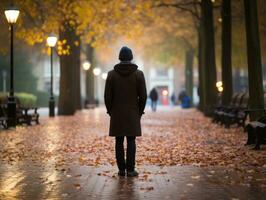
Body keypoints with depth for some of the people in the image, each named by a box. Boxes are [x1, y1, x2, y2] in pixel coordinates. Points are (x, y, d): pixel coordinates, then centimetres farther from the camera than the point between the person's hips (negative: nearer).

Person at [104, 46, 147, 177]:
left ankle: (121, 169, 7)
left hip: (116, 114, 1)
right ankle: (130, 169, 0)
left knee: (119, 142, 6)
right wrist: (140, 111, 7)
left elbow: (107, 96, -3)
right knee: (131, 141, 2)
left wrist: (110, 111, 9)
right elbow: (143, 96, -5)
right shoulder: (138, 74, -3)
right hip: (133, 114, -1)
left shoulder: (111, 74, -2)